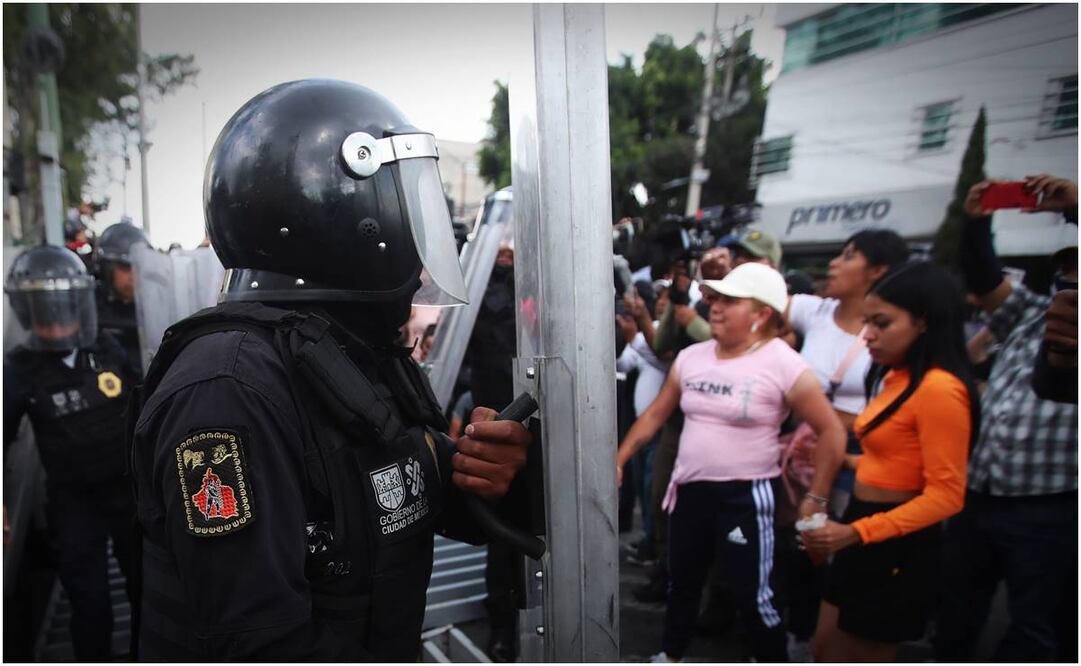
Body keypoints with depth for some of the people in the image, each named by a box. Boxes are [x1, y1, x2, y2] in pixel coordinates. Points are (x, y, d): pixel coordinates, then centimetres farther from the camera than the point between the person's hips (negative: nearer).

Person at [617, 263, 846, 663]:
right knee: (681, 583, 20)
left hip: (746, 495, -5)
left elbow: (832, 432, -10)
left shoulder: (785, 366, -14)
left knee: (753, 596, 2)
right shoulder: (690, 357, 1)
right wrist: (618, 460, 7)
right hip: (690, 489, 6)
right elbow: (655, 415, 10)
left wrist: (815, 499, -9)